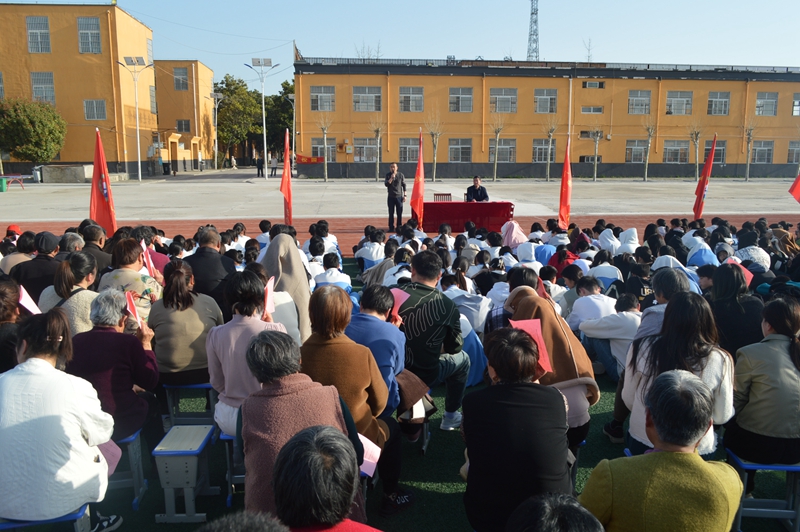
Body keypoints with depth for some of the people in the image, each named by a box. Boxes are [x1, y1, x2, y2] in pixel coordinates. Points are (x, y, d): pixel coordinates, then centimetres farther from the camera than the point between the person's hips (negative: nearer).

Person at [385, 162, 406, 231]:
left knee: (399, 213, 2)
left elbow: (404, 186, 4)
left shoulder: (401, 175, 1)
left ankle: (399, 227, 11)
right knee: (391, 213, 4)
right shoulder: (388, 175, 3)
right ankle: (391, 227, 11)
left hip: (399, 196, 0)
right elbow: (386, 184, -8)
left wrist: (404, 195, 0)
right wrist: (391, 178, -20)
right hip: (391, 197, 1)